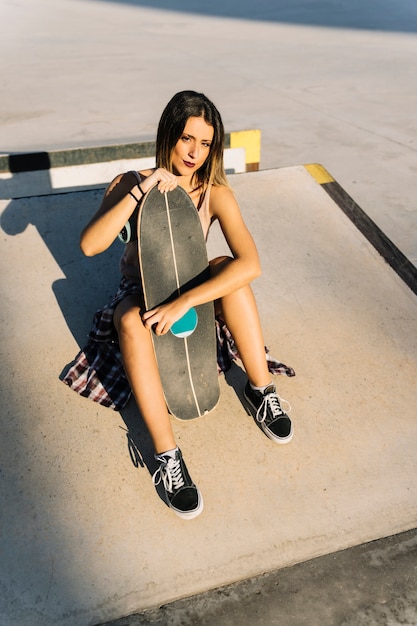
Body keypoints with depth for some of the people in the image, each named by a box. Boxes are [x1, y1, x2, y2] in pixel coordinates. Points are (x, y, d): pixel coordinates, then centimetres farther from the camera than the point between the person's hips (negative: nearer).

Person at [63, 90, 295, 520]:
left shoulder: (215, 193, -16)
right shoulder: (130, 183, -14)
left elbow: (250, 264, -31)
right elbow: (90, 245, -30)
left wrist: (184, 302, -38)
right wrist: (141, 190, -36)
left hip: (192, 290, 1)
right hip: (141, 292, 0)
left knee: (227, 267, -31)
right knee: (130, 320, -36)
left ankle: (260, 389, -18)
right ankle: (166, 454, -30)